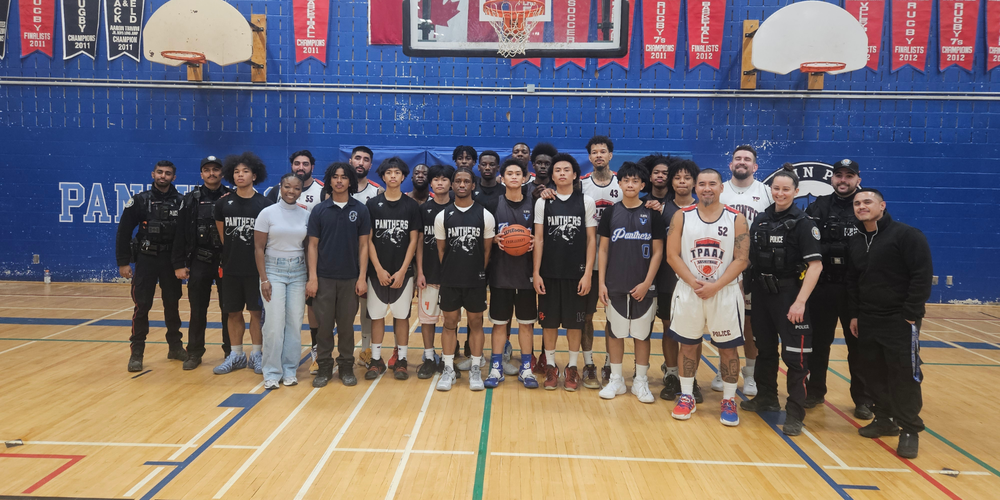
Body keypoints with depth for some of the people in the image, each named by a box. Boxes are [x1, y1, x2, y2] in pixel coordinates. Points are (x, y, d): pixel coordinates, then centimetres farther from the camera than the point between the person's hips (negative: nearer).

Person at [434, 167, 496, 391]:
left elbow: (487, 250, 4)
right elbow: (441, 249, 8)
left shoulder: (485, 215, -1)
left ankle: (475, 370, 18)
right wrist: (450, 272, 6)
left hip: (476, 281, -1)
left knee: (476, 322, 7)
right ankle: (449, 369, 18)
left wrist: (478, 272, 3)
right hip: (449, 281, 1)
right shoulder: (442, 216, 1)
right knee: (450, 322, 7)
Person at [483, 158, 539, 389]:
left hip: (526, 272, 1)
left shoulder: (533, 205, 3)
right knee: (499, 322, 6)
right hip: (500, 272, 0)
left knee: (526, 322, 7)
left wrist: (534, 242, -13)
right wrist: (496, 239, -15)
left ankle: (526, 369, 19)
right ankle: (497, 368, 17)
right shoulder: (494, 204, 2)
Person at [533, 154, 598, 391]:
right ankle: (550, 366, 20)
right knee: (549, 321, 6)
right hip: (549, 273, 1)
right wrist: (536, 272, -2)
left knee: (575, 322, 6)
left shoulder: (586, 202, 2)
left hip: (576, 273, -1)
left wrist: (587, 273, -5)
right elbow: (538, 239, 4)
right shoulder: (542, 202, 4)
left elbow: (591, 240, 1)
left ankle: (572, 367, 19)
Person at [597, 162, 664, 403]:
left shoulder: (652, 213, 0)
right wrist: (601, 282, -2)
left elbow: (658, 251, 0)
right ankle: (616, 380, 20)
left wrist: (647, 283, -9)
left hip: (643, 287, -1)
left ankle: (641, 381, 20)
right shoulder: (611, 212, 3)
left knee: (642, 334, 7)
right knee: (615, 332, 8)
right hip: (615, 286, 1)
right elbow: (603, 249, 5)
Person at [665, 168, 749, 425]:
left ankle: (729, 401, 20)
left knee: (728, 347, 6)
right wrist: (693, 282, -15)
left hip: (725, 293, -1)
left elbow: (740, 260, -5)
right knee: (687, 344, 9)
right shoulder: (682, 216, 1)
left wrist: (715, 286, -16)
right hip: (688, 292, 1)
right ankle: (687, 397, 22)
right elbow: (672, 255, -3)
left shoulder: (736, 219, -2)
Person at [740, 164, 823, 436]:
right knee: (764, 349, 17)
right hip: (761, 293, 6)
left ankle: (795, 414, 6)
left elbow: (816, 265, -15)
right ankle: (766, 398, 33)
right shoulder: (761, 219, 7)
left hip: (789, 294, -5)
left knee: (795, 355, -4)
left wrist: (800, 302, -21)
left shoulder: (802, 223, -8)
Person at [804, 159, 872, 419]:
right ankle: (815, 391, 24)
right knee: (818, 341, 10)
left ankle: (863, 398, 18)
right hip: (823, 286, 1)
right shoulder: (818, 208, 5)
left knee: (859, 344, 6)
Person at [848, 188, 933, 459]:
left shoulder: (907, 235, -10)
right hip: (867, 320, 6)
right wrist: (854, 314, 10)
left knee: (904, 375, -5)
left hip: (900, 320, -6)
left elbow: (922, 276, -14)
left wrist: (910, 315, -16)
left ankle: (910, 430, 6)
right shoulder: (856, 241, 10)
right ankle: (885, 419, 25)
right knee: (874, 373, 10)